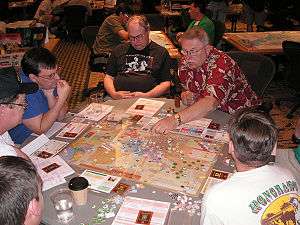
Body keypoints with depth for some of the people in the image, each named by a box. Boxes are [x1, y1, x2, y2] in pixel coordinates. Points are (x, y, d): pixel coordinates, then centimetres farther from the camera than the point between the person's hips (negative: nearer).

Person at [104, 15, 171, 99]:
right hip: (119, 99, 2)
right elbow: (109, 77, 19)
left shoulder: (161, 52, 11)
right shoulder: (119, 50, 20)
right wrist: (113, 94, -3)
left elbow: (166, 83, 5)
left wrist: (146, 96, -11)